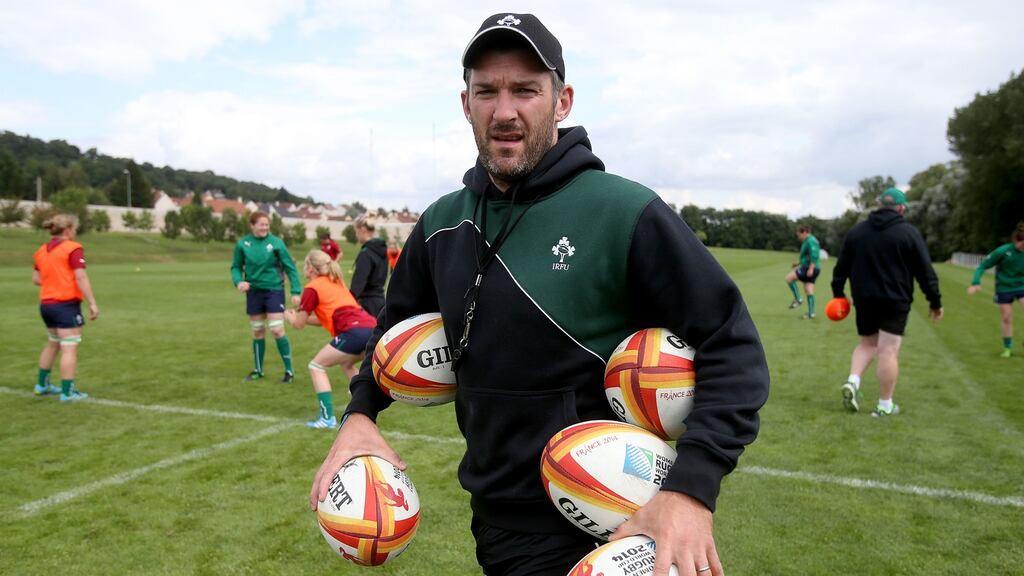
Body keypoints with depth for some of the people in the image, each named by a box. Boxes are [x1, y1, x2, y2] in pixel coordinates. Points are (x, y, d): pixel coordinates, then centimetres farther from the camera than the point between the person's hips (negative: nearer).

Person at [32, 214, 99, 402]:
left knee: (53, 344, 24)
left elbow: (36, 279, 12)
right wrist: (92, 303, -18)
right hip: (66, 304, -8)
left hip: (46, 303, 8)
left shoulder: (42, 250, 11)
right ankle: (67, 392, -3)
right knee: (70, 348, -4)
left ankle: (42, 385, 33)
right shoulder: (73, 248, -11)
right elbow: (81, 277, -18)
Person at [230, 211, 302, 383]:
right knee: (257, 332, 13)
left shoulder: (276, 242, -10)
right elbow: (236, 267, 7)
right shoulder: (242, 244, -3)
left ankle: (289, 370, 5)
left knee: (277, 331, -8)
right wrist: (238, 281, -14)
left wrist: (296, 291, -11)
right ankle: (258, 370, 28)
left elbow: (290, 267, -5)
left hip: (274, 290, -3)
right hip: (254, 292, 3)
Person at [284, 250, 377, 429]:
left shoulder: (312, 288, 4)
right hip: (371, 326, 8)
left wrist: (289, 316, 33)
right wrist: (300, 316, 37)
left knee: (316, 366, 8)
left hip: (354, 332, -8)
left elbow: (299, 325, 12)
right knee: (347, 364, 32)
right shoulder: (335, 282, 27)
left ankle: (328, 418, 0)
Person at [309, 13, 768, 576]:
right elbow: (398, 321, 16)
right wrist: (359, 413, 1)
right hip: (489, 518, 6)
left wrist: (690, 488, -27)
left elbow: (733, 348, -16)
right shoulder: (441, 223, 0)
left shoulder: (627, 214, -18)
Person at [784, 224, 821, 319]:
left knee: (789, 278, -6)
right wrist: (799, 263, 24)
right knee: (808, 290, 9)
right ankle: (811, 313, 9)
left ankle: (797, 299, -3)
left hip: (809, 268, -10)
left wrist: (810, 269, -29)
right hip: (810, 269, 10)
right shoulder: (808, 241, 19)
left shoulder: (810, 241, -14)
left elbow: (814, 255, -25)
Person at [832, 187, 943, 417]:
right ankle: (885, 406, 3)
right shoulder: (909, 233, -4)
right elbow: (925, 271, -3)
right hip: (895, 302, -4)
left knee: (867, 343, 19)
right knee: (889, 350, -2)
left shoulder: (856, 231, 7)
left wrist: (838, 294, 19)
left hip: (864, 300, 4)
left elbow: (842, 266, 11)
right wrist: (935, 301, 4)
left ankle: (852, 381, -2)